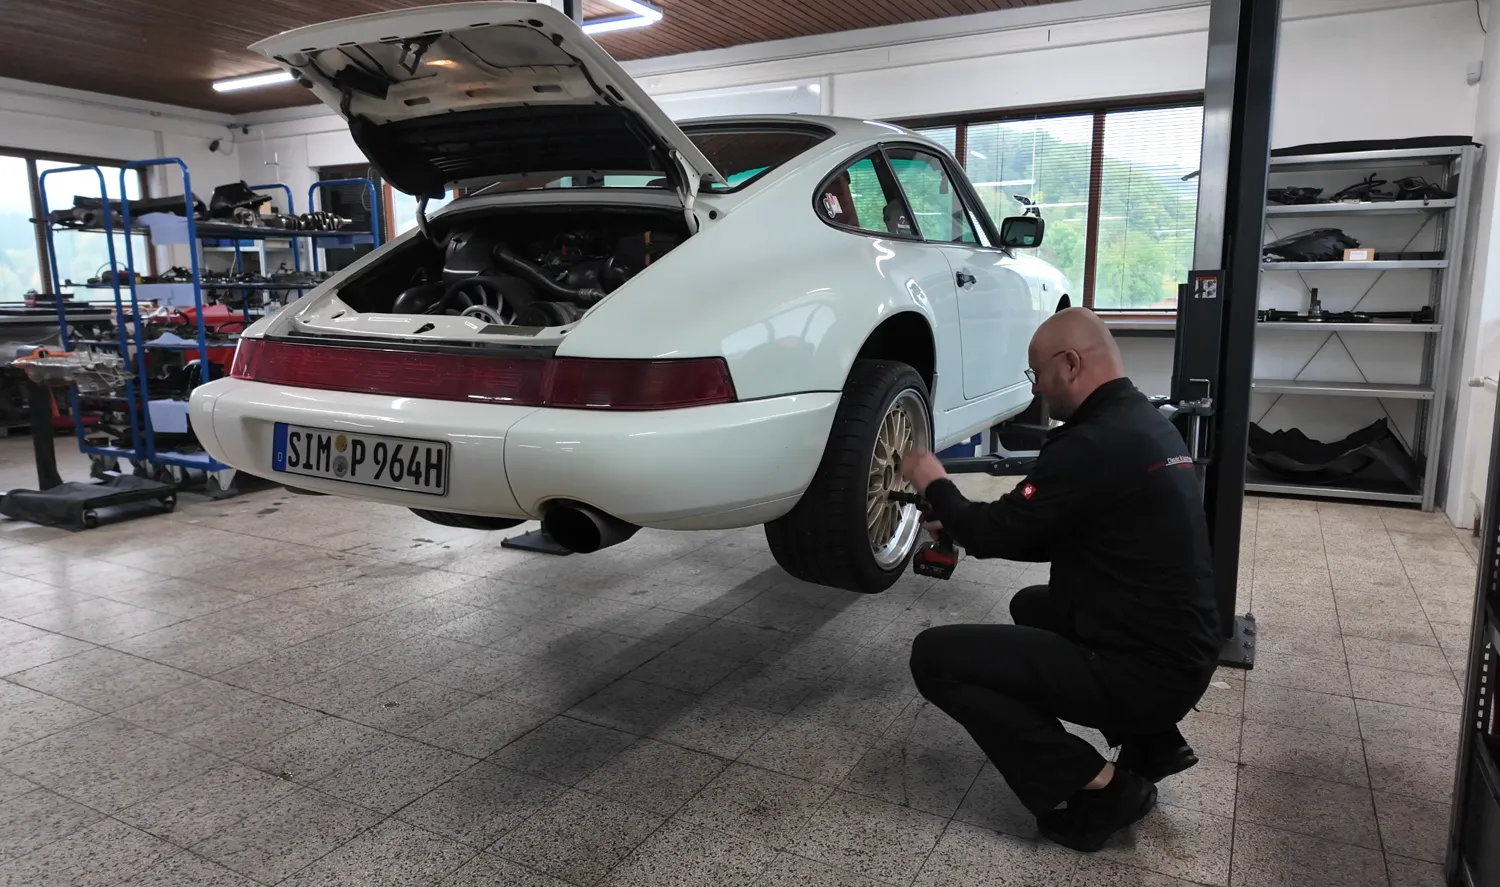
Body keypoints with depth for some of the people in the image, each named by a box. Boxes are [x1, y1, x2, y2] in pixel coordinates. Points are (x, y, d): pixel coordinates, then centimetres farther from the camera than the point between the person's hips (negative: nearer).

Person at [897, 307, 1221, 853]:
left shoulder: (1096, 444, -22)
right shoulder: (1144, 424, 10)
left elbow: (996, 533, -15)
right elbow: (1063, 538, 18)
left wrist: (935, 486, 4)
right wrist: (960, 527, 16)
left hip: (1144, 670, -10)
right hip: (1179, 654, 10)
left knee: (935, 656, -10)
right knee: (1032, 607, 32)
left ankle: (1099, 788, -5)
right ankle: (1150, 744, 20)